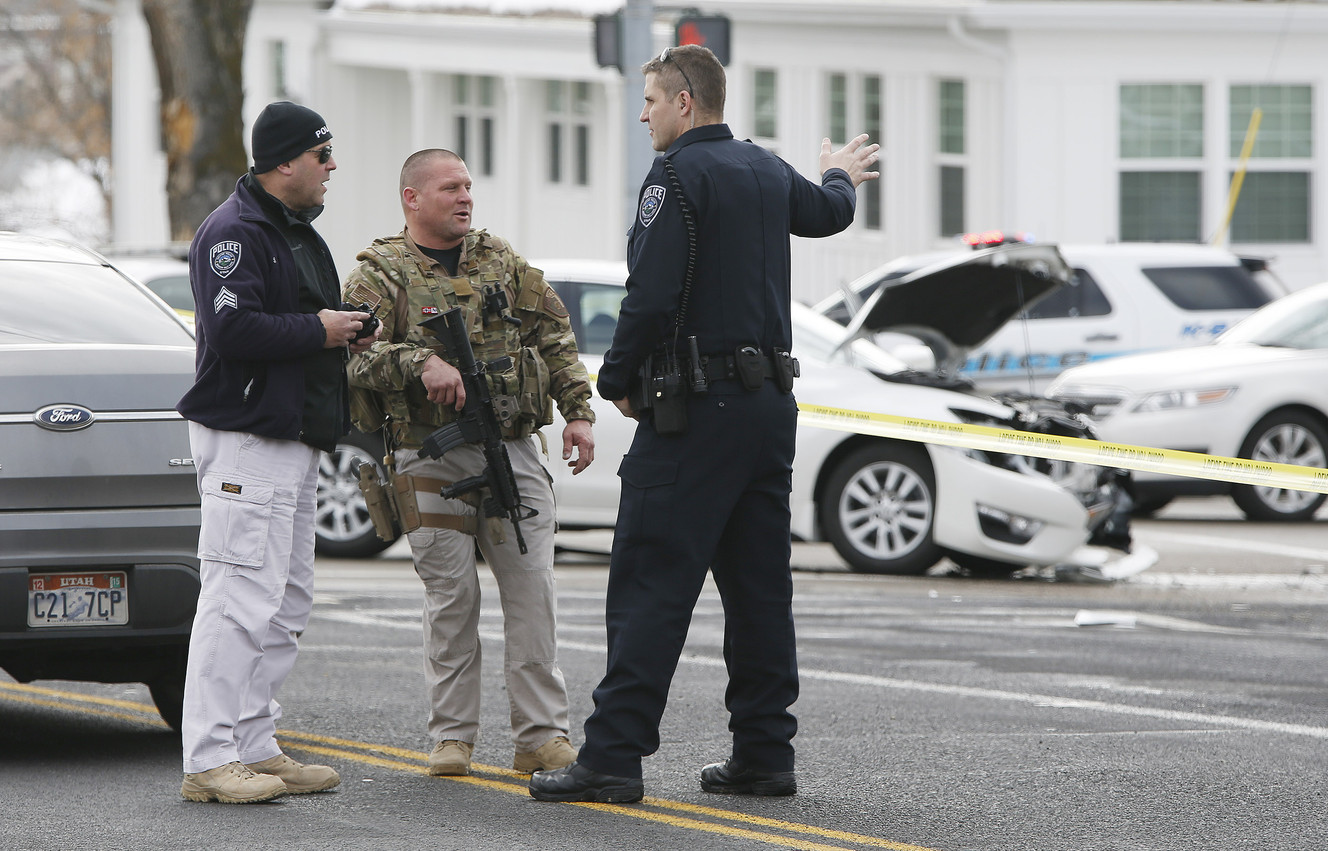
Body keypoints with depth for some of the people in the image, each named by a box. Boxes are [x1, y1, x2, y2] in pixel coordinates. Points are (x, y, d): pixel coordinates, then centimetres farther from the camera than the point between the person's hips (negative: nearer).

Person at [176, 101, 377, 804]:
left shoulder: (296, 232, 20)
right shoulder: (235, 232, -13)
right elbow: (234, 329, -24)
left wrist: (341, 338, 9)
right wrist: (319, 330, -15)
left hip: (294, 441, 11)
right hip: (245, 437, -11)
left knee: (287, 602, 12)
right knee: (241, 599, -13)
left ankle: (254, 747, 18)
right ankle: (209, 760, -12)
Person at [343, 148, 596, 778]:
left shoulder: (501, 262, 14)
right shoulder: (380, 273, 1)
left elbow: (554, 338, 15)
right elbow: (354, 354, -13)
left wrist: (578, 412, 6)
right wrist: (421, 363, -27)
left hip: (513, 450, 3)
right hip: (431, 462, -3)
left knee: (532, 591, -1)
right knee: (451, 597, -1)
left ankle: (541, 735, 3)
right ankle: (451, 737, 9)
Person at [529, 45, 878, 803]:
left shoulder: (679, 176, -11)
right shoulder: (768, 172, 13)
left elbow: (652, 295, -19)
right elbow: (829, 214, 36)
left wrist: (618, 380, -5)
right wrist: (841, 176, 60)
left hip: (696, 408, -8)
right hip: (770, 400, 8)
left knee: (650, 584, -9)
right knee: (759, 585, 10)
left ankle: (614, 755, -12)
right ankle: (764, 753, 11)